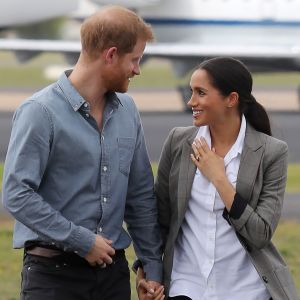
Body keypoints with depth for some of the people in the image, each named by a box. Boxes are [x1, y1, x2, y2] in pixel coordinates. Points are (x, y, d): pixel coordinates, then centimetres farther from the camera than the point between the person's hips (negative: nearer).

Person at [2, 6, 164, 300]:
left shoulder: (126, 110, 9)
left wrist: (153, 266, 11)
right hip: (54, 273, -6)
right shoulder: (41, 111, -10)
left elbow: (141, 195, 15)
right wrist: (83, 241, -15)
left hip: (114, 270, 6)